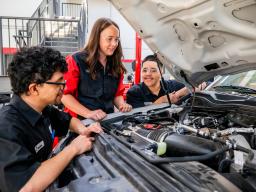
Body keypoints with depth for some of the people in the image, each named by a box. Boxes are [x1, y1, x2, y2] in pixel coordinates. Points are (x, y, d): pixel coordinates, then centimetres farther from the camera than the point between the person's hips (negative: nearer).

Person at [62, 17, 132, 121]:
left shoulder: (116, 65, 11)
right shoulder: (76, 61, -4)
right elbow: (64, 94, -8)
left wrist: (122, 105, -2)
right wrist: (88, 113, -18)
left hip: (108, 120, 5)